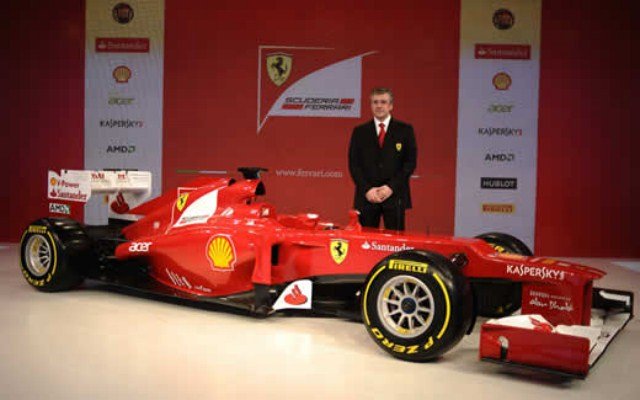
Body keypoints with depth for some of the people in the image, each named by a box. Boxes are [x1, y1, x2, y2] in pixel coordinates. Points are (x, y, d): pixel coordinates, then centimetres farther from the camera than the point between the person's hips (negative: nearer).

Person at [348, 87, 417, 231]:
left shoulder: (405, 130, 6)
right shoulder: (359, 131, 10)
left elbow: (410, 162, 1)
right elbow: (353, 164, 6)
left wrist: (391, 187, -9)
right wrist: (367, 189, -7)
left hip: (394, 195, -1)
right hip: (366, 196, 1)